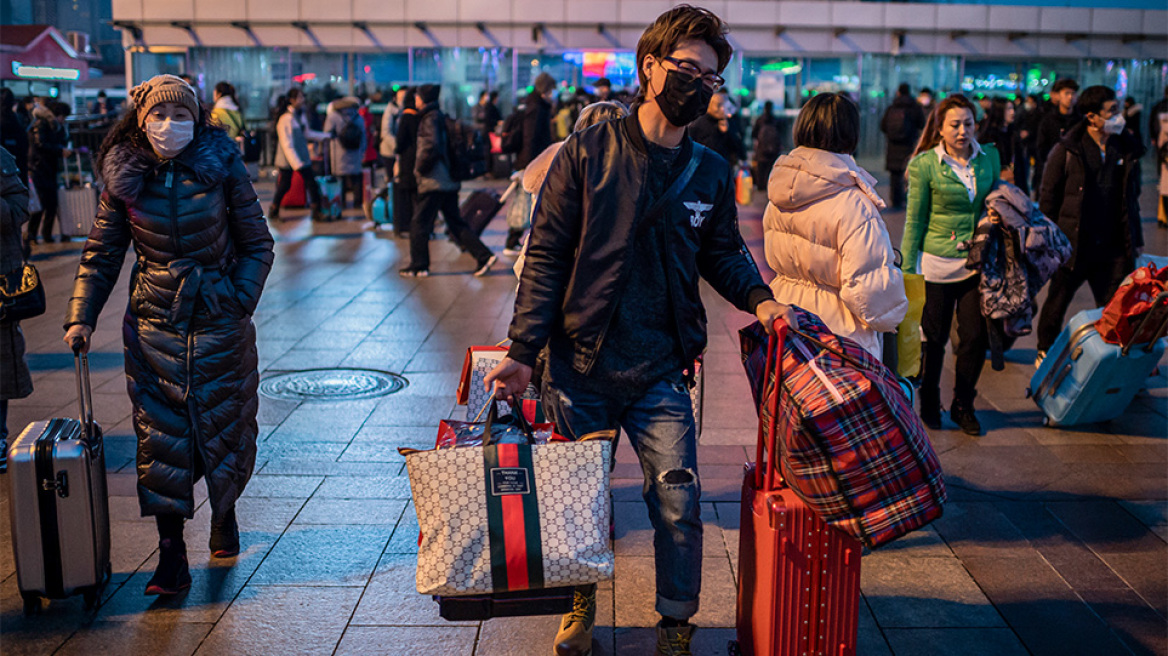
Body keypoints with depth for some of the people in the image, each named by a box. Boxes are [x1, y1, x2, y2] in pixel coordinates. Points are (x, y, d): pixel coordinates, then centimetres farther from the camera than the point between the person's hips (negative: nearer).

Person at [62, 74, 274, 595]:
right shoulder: (124, 178, -1)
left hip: (220, 320, -1)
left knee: (225, 425, 10)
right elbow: (101, 255, 7)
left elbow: (257, 244, 1)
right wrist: (81, 316, -2)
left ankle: (224, 511, 38)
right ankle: (171, 559, 2)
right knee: (161, 436, -3)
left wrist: (239, 302, -9)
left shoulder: (223, 168, -5)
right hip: (155, 323, 1)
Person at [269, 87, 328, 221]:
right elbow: (287, 144, -22)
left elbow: (307, 133, 19)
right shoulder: (285, 119, -20)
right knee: (283, 186, 4)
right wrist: (297, 164, -25)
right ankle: (273, 212, 22)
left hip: (302, 158, 7)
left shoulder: (300, 115, 4)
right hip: (287, 160, -7)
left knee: (311, 183, 1)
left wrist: (325, 135, 15)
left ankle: (316, 212, 6)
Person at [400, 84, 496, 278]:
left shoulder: (430, 119, -12)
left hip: (434, 182, -9)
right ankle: (484, 256, 5)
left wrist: (420, 168, -12)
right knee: (455, 223, 11)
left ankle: (418, 266, 7)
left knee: (419, 223, 1)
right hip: (449, 181, 9)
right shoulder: (440, 117, 16)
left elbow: (432, 147, -25)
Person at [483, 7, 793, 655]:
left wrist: (758, 297, -5)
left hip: (660, 374, 2)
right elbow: (546, 255, -5)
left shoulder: (711, 172, 4)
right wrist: (523, 351, -9)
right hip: (579, 366, -1)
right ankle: (580, 602, 37)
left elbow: (722, 253, 16)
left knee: (679, 503, -2)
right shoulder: (587, 154, -6)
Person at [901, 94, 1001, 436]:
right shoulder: (925, 164, -8)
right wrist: (907, 270, -6)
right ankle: (929, 404, 27)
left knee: (976, 337, 4)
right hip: (937, 263, -3)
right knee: (933, 340, 7)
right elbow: (915, 221, -4)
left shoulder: (990, 157, 3)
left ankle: (963, 405, 23)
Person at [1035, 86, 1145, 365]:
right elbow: (1048, 200, -3)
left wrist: (1134, 240, 12)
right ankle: (1046, 352, 34)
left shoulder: (1127, 148, 5)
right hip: (1073, 246, -3)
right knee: (1057, 303, 13)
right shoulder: (1067, 150, -7)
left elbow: (1132, 199, 13)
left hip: (1114, 248, 3)